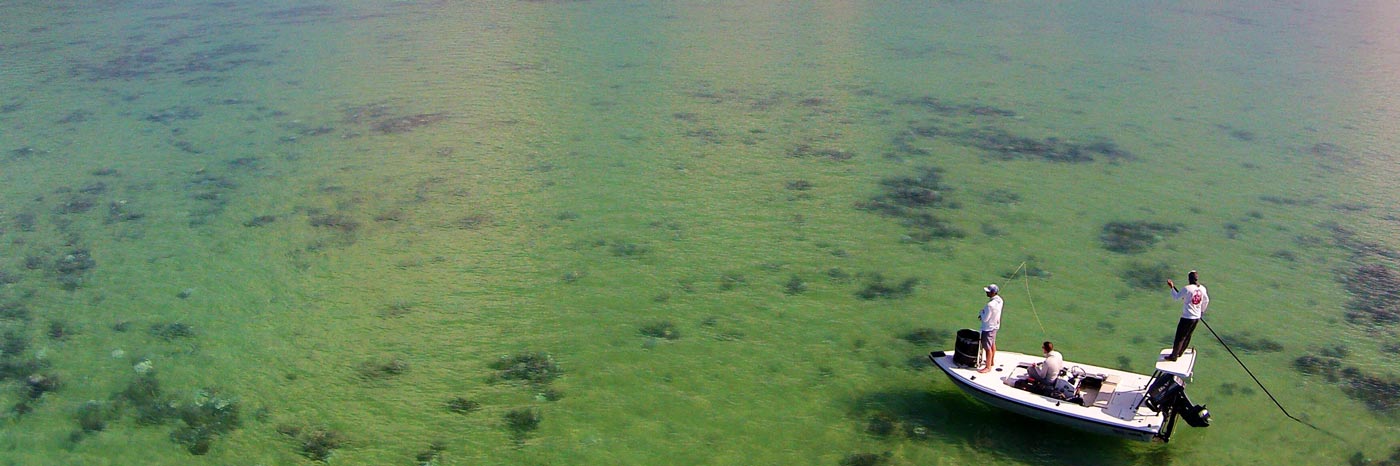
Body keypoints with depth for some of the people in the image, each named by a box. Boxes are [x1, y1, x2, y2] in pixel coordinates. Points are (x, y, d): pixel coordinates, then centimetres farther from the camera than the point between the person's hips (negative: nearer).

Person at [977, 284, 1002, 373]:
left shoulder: (990, 305, -33)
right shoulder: (999, 300, -4)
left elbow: (985, 319, -25)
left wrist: (982, 312, -7)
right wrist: (983, 314, 3)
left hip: (988, 328, -9)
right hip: (995, 325, 10)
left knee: (988, 347, 2)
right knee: (992, 344, 25)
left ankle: (988, 367, 11)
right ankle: (992, 361, 42)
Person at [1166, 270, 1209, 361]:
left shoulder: (1187, 289, -18)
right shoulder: (1202, 288, 2)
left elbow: (1176, 297, -7)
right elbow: (1206, 300, 17)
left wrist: (1172, 287, 6)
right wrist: (1202, 311, 31)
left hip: (1187, 317, -7)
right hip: (1197, 317, 7)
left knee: (1180, 337, 1)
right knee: (1187, 336, 19)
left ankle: (1173, 356, 6)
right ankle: (1180, 353, 31)